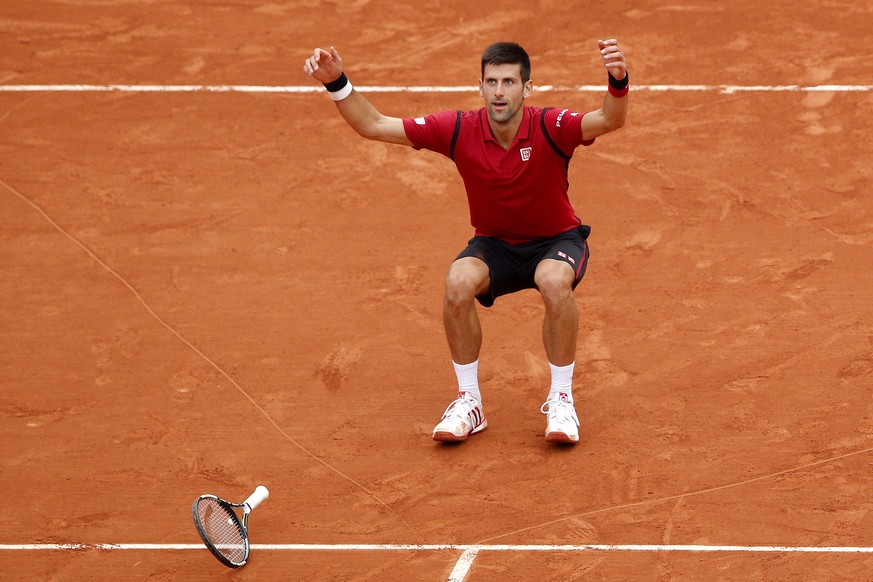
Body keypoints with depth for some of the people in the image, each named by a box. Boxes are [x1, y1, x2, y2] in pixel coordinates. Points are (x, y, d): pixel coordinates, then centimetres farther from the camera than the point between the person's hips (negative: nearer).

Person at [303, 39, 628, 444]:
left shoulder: (550, 128, -22)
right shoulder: (460, 130, -15)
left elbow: (610, 121, -41)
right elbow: (374, 126, -12)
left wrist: (618, 82, -62)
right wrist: (337, 83, -27)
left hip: (555, 241, -2)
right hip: (495, 245, 2)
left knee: (555, 282, -37)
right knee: (458, 282, -31)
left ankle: (561, 400, -17)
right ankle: (468, 401, -14)